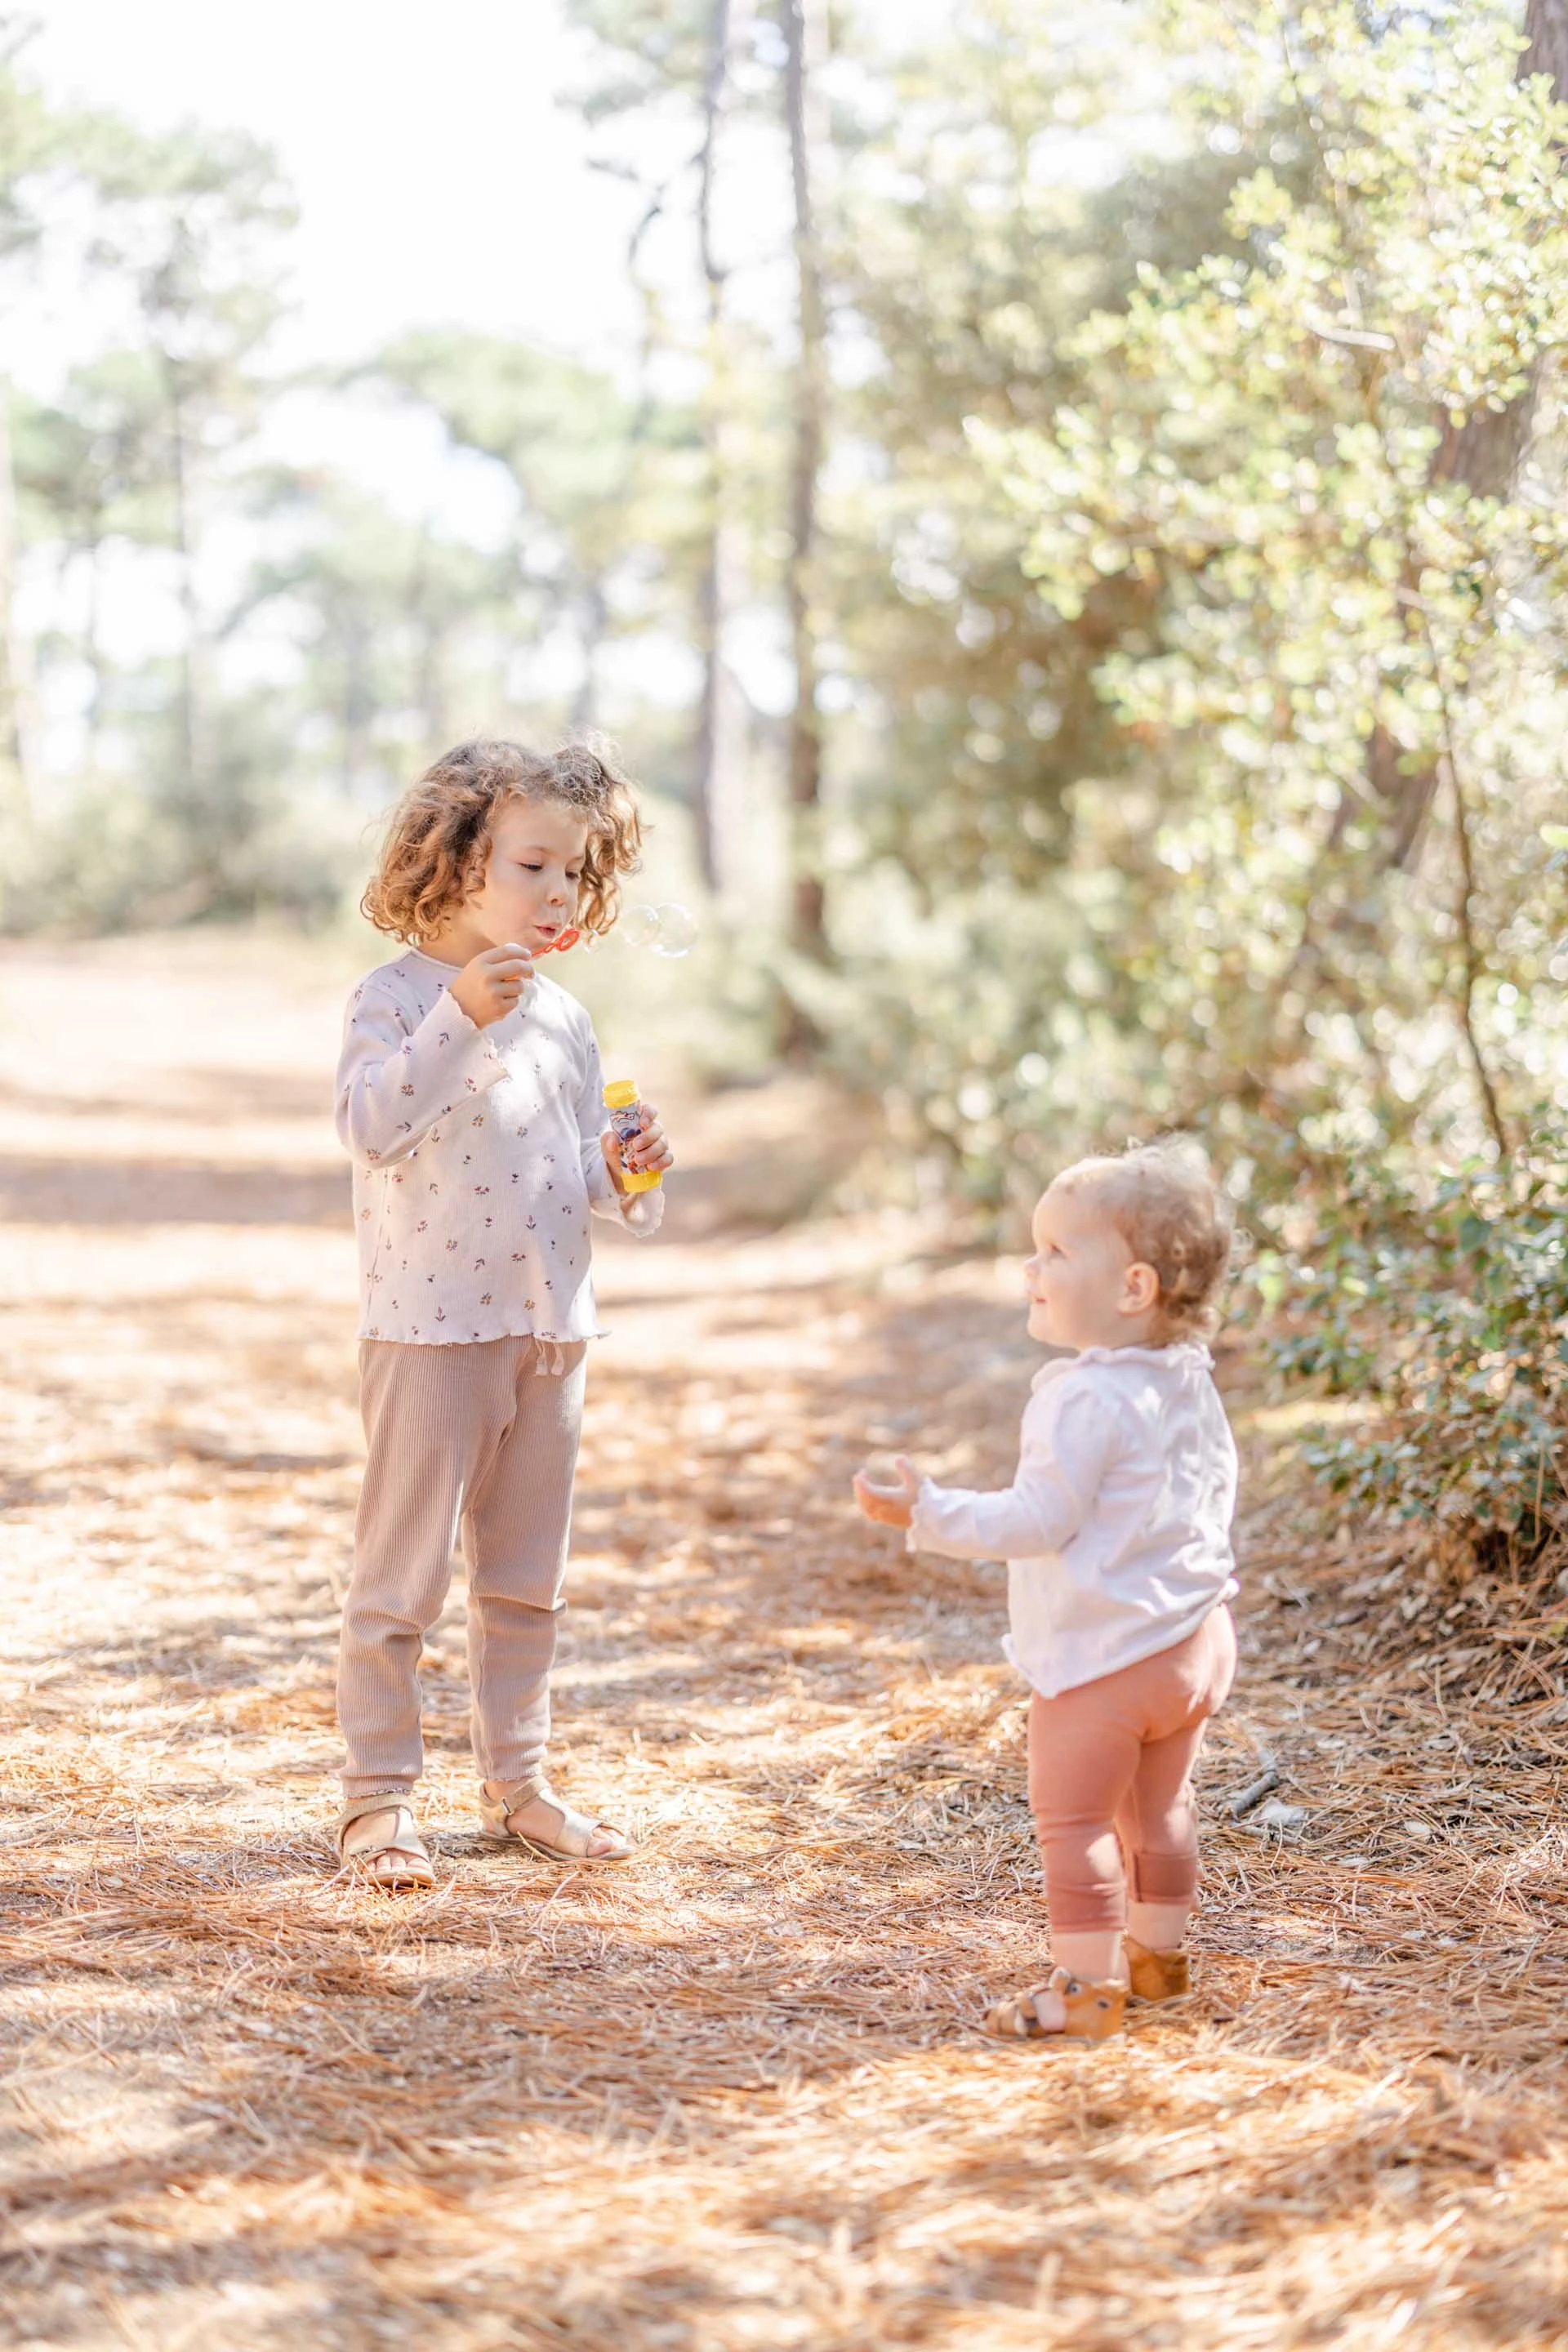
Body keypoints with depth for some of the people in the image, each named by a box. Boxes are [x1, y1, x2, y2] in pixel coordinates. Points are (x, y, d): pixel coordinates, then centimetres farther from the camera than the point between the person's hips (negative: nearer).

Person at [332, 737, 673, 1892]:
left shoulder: (561, 1015, 10)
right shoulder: (397, 995, -10)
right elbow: (374, 1127, -27)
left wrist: (630, 1171, -5)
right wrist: (461, 1015, -35)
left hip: (550, 1326, 7)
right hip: (430, 1326, -6)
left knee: (527, 1575, 14)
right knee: (402, 1572, 0)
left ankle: (517, 1778, 26)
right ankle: (377, 1796, 9)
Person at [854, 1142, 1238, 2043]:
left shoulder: (1086, 1398, -24)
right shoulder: (1191, 1381, 4)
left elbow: (1039, 1519, -24)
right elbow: (1220, 1481, 18)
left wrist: (930, 1514, -21)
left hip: (1103, 1655, -9)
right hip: (1196, 1637, 9)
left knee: (1073, 1818, 1)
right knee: (1160, 1807, 22)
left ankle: (1088, 1985, 5)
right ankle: (1158, 1952, 35)